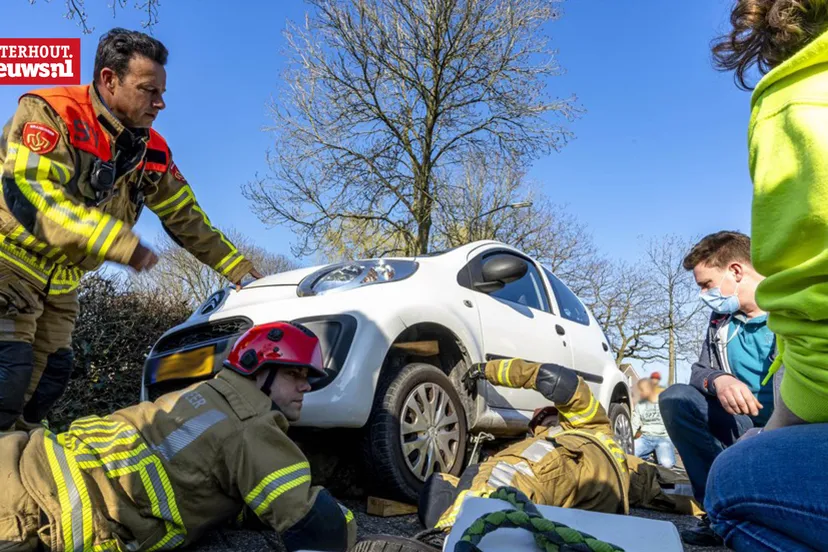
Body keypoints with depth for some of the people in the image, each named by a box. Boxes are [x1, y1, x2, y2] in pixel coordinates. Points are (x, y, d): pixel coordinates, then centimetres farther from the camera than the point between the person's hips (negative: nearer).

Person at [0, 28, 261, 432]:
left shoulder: (152, 152, -1)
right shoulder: (51, 112, -20)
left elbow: (186, 218, 5)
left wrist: (238, 268, 1)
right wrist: (117, 242, -38)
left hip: (60, 281, 7)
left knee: (50, 375, 7)